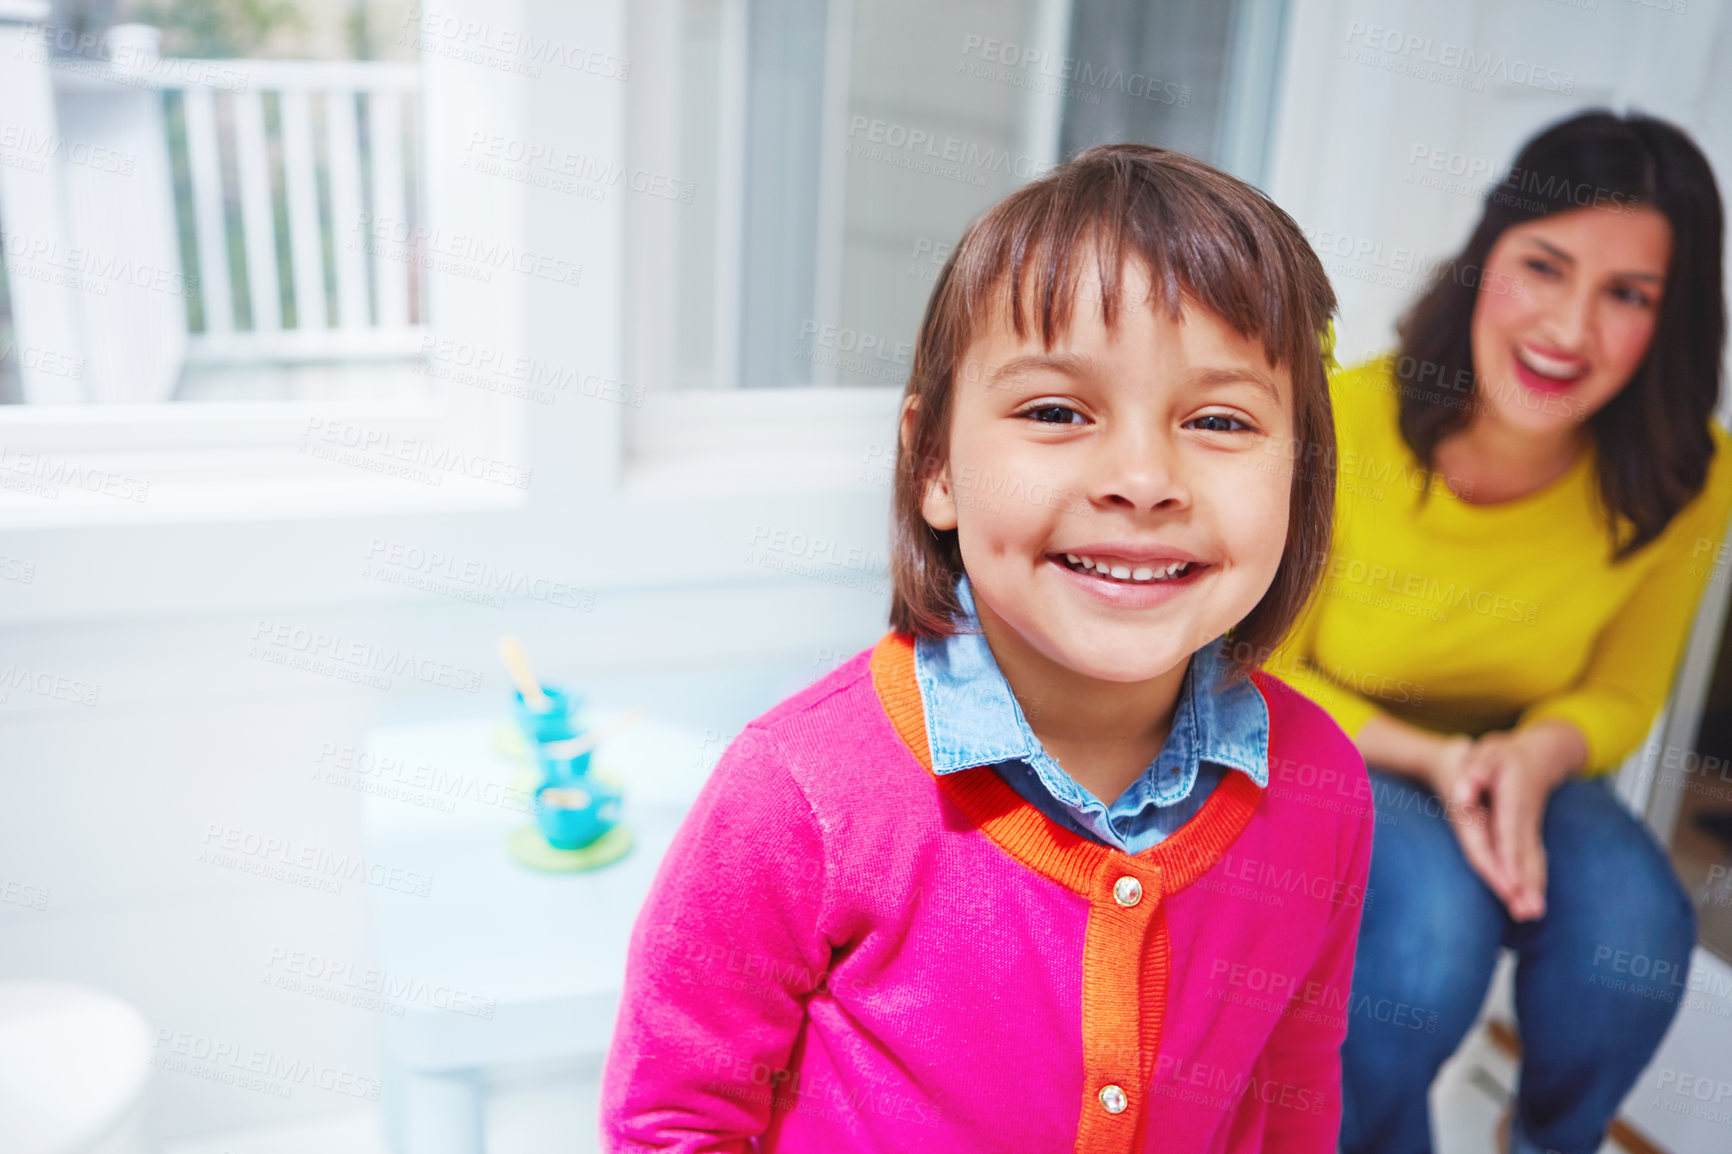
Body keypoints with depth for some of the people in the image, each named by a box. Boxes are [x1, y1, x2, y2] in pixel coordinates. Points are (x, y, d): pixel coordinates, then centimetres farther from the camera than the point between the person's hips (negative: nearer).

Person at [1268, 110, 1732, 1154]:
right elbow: (1260, 678, -13)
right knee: (1436, 915, -31)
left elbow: (1620, 695, 0)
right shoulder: (1340, 425, -25)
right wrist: (1432, 760, -27)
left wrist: (1538, 755, -23)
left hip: (1515, 768, 3)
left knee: (1635, 924, -25)